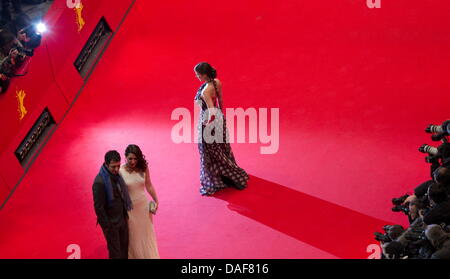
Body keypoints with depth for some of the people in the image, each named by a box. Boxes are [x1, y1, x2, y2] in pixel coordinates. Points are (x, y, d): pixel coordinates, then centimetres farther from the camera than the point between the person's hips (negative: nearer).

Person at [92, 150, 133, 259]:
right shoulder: (100, 182, -25)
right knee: (115, 252, 6)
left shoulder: (117, 175, -1)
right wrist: (107, 226, -16)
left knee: (124, 248, 18)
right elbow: (98, 207, -21)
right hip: (111, 222, -7)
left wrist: (125, 215, 13)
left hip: (122, 218, 7)